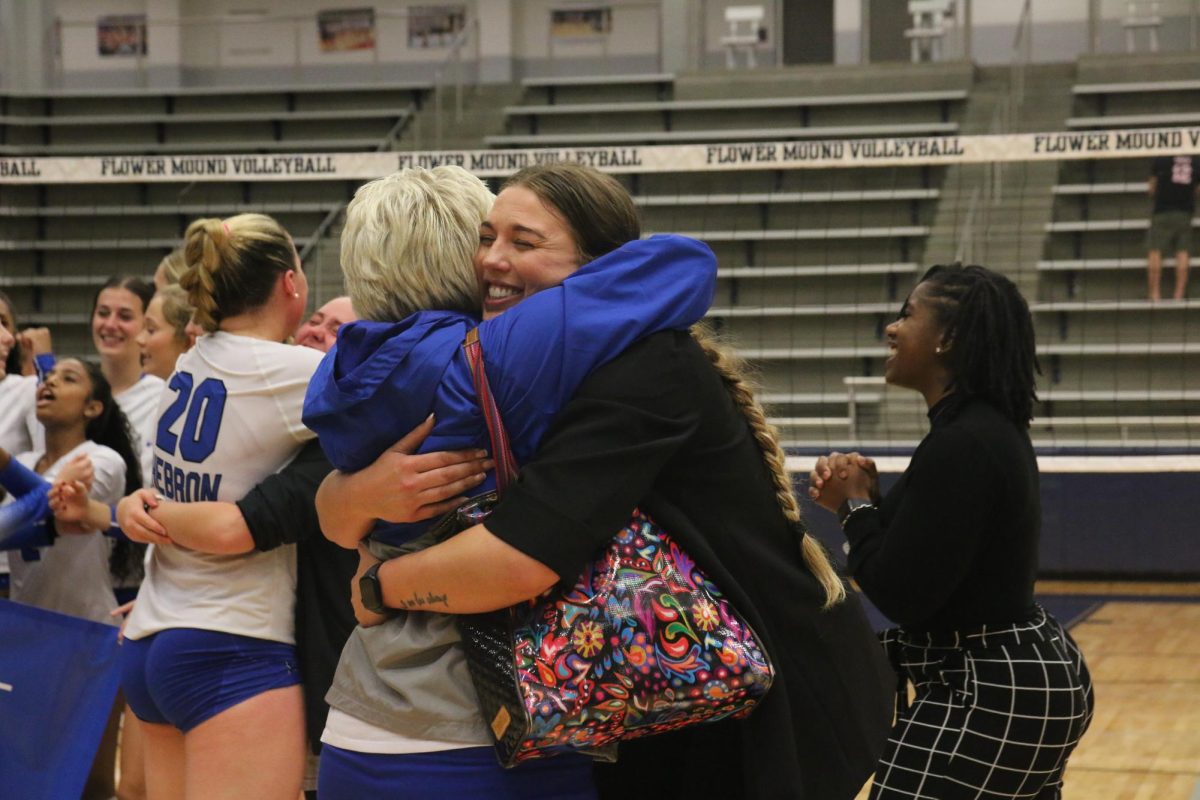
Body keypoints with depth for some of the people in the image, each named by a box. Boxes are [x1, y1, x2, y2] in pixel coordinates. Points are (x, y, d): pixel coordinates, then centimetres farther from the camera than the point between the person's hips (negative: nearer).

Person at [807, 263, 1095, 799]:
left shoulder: (960, 446, -22)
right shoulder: (988, 428, 10)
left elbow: (899, 594, -21)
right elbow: (923, 554, 18)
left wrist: (856, 506, -6)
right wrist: (865, 499, 2)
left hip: (990, 693, -11)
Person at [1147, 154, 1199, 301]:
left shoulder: (1161, 160, -1)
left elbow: (1151, 189, 6)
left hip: (1162, 212, -2)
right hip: (1185, 213, 2)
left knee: (1155, 251, 1)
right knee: (1183, 252, 4)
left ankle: (1154, 293, -4)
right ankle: (1179, 294, 0)